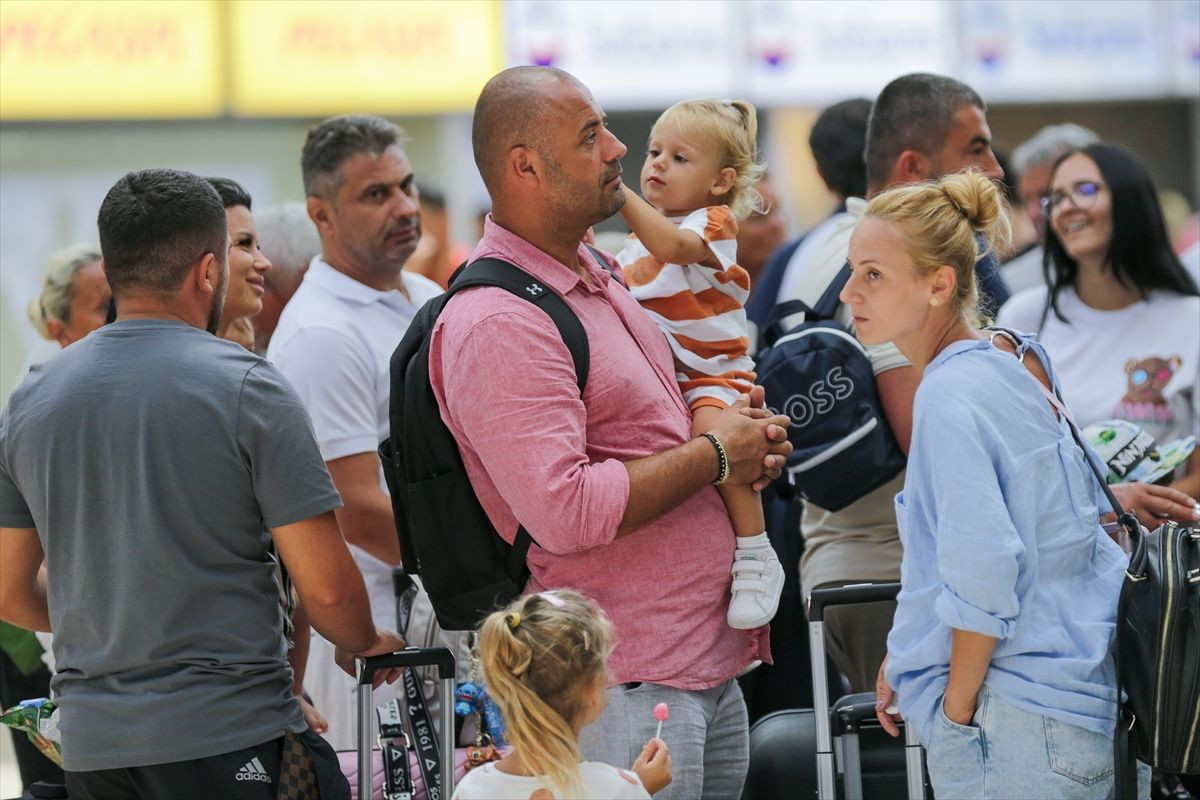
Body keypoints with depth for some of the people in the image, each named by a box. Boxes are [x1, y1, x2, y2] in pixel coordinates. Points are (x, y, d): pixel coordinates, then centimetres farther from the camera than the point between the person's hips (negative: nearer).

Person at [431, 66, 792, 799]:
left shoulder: (599, 277, 16)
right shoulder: (498, 324, -17)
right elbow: (565, 512, -26)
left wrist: (747, 443, 8)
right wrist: (714, 455, -14)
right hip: (624, 684, -9)